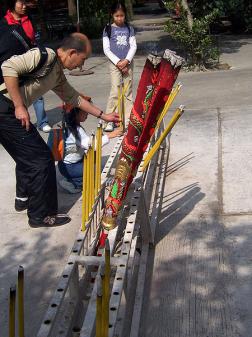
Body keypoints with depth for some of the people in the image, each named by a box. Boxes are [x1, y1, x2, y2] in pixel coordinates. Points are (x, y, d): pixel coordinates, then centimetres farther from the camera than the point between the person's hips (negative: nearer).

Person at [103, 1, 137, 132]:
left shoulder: (129, 28, 6)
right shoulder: (108, 29, -1)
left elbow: (133, 46, 2)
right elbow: (106, 49, -5)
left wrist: (126, 61, -12)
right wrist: (118, 62, -13)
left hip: (128, 63, 3)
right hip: (114, 64, -3)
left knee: (128, 91, 6)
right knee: (115, 91, -11)